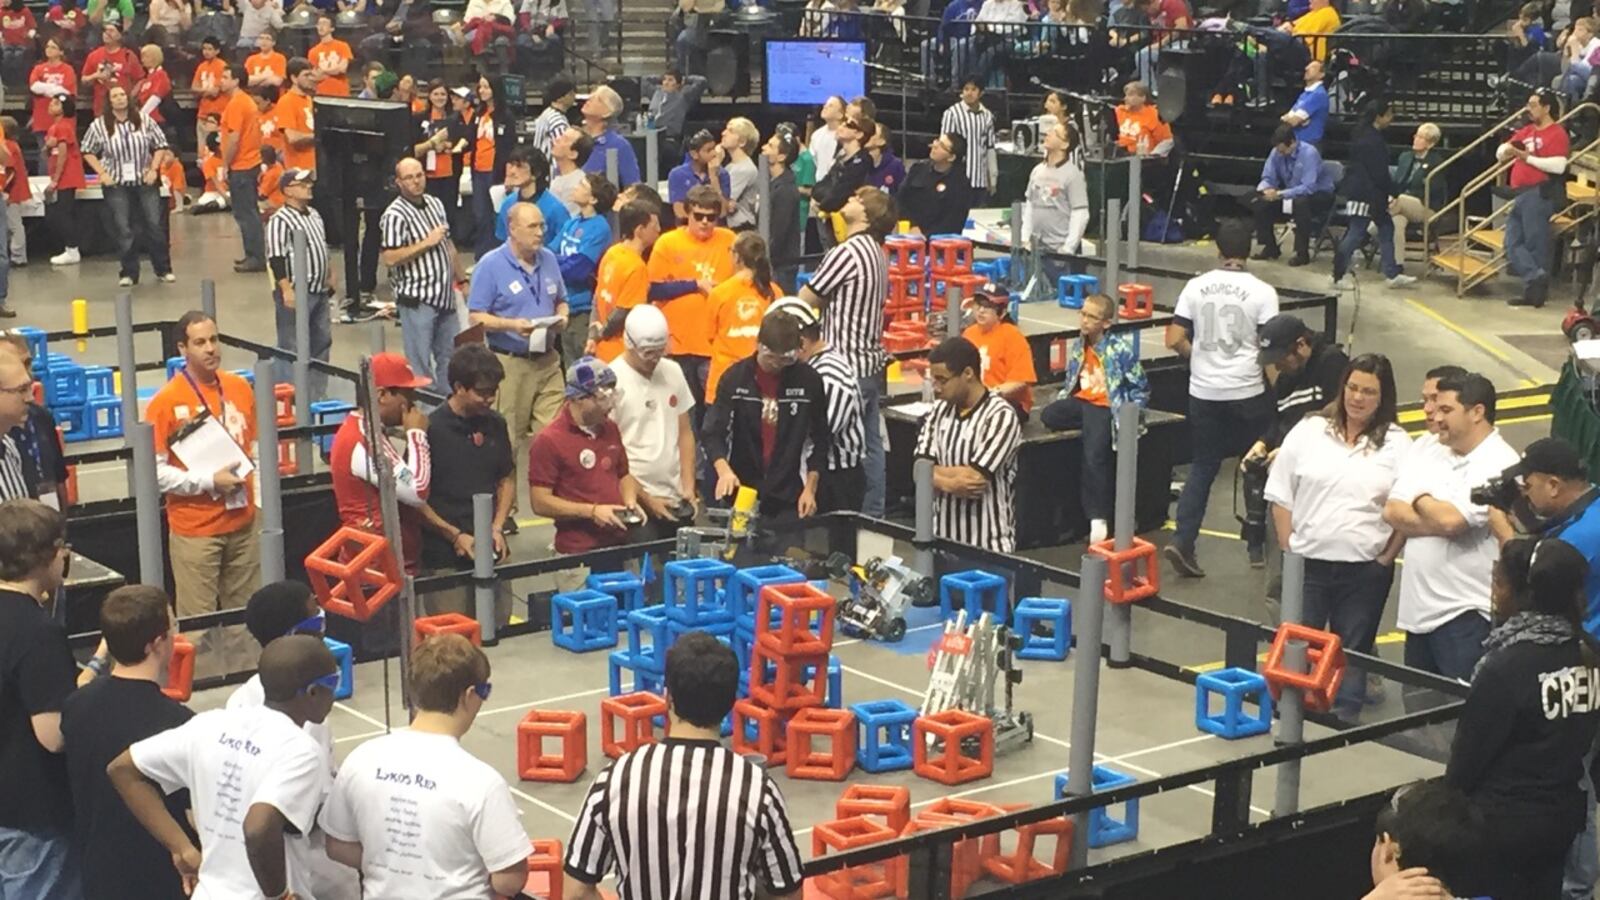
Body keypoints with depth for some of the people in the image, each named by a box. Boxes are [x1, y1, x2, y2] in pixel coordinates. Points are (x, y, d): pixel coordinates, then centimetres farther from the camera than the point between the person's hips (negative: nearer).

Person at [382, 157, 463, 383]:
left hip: (444, 296, 8)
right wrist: (427, 242, -19)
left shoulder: (435, 204, 10)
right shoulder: (395, 215, -14)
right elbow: (389, 258, -21)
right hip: (417, 299, -8)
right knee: (419, 364, -3)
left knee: (451, 358, 14)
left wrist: (461, 280, 20)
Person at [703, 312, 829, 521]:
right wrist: (724, 470, -27)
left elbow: (820, 439, 6)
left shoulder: (808, 380, -2)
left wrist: (810, 488, 0)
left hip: (789, 497, 0)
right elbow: (713, 432, -9)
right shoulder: (735, 377, -4)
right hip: (741, 492, 0)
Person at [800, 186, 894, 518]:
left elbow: (805, 301, -11)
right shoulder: (877, 253, 11)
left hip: (848, 366, -9)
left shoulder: (846, 253, -18)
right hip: (871, 363, 9)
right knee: (870, 446, 12)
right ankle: (872, 513, 18)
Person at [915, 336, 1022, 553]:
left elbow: (974, 477, -20)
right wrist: (950, 483, -19)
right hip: (941, 537, 6)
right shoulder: (940, 411, 6)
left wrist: (935, 471, -5)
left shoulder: (1001, 416, -14)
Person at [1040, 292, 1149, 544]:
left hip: (1105, 407, -6)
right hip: (1080, 402, 6)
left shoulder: (1121, 349, -6)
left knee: (1095, 456, -25)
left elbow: (1141, 388, -1)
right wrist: (1060, 404, 5)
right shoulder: (1077, 347, 12)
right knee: (1047, 415, -25)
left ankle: (1098, 519, -17)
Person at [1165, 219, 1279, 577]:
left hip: (1203, 391, 3)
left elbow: (1175, 340, -1)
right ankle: (1258, 545, 19)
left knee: (1202, 467, 10)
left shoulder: (1196, 287, 0)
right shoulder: (1262, 292, -7)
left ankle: (1182, 542, -4)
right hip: (1247, 391, -3)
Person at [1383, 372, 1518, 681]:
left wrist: (1421, 500, 0)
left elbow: (1451, 520, -21)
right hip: (1419, 610, 8)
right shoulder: (1426, 457, 13)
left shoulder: (1499, 465, -10)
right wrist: (1442, 521, -13)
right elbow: (1392, 513, 2)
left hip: (1465, 613, -8)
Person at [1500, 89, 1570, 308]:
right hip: (1522, 194, 9)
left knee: (1535, 244, -7)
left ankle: (1537, 290, -3)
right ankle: (1536, 278, 2)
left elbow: (1559, 165, -19)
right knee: (1513, 242, 4)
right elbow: (1500, 153, 20)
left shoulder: (1557, 133, -6)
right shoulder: (1527, 131, 18)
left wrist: (1528, 158, -16)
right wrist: (1506, 150, -3)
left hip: (1539, 193, -9)